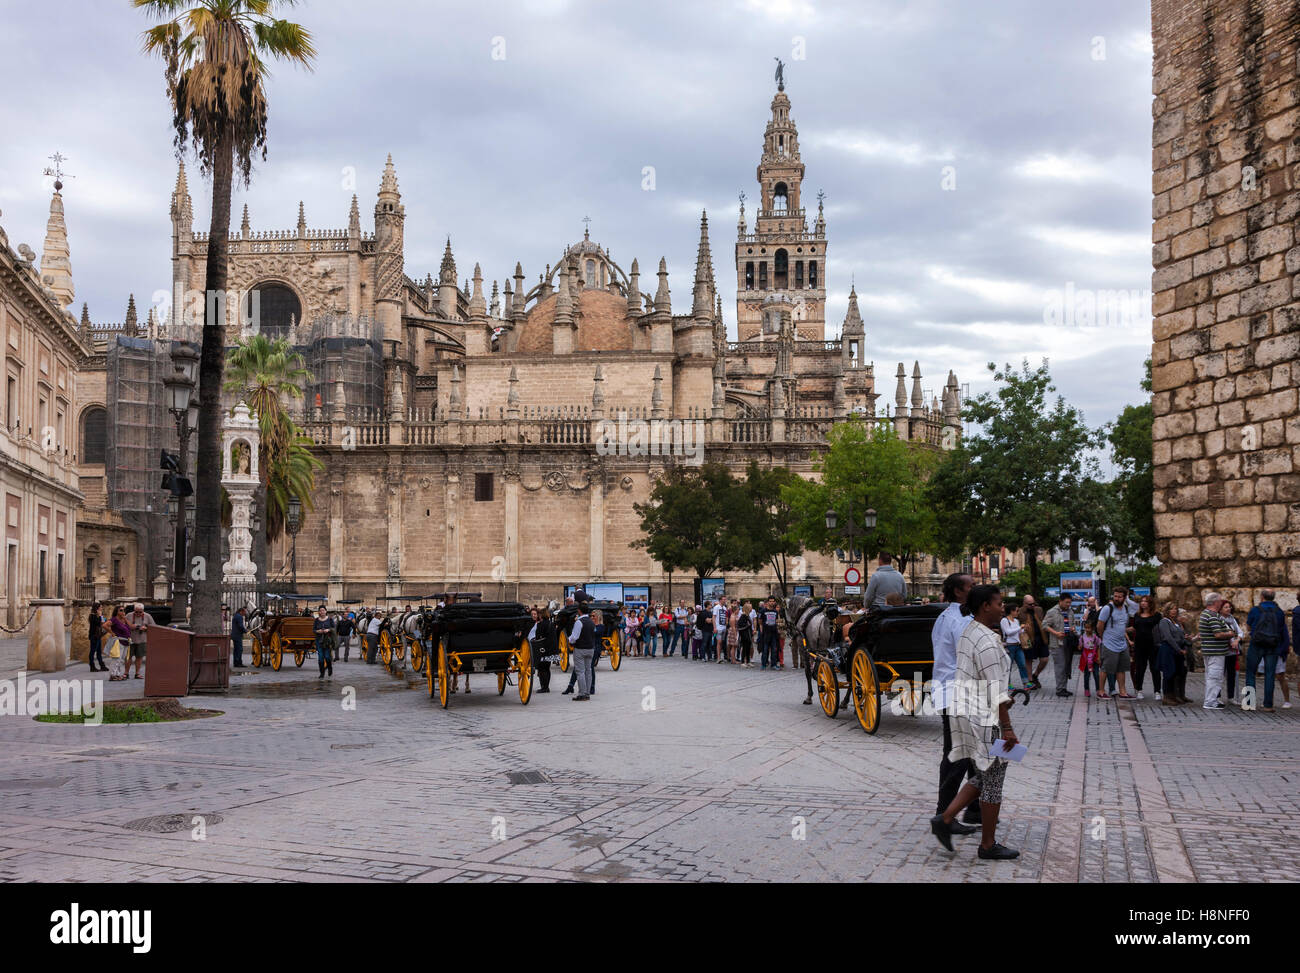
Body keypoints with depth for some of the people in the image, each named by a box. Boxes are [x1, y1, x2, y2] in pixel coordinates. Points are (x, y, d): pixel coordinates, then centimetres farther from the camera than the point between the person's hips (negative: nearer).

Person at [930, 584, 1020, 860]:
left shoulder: (967, 633, 10)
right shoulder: (987, 641, -21)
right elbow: (996, 690, -21)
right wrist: (1007, 728, -19)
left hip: (966, 713, 9)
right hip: (986, 719, -9)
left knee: (982, 777, 19)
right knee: (993, 781, 4)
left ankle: (945, 819, 14)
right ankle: (988, 846, 14)